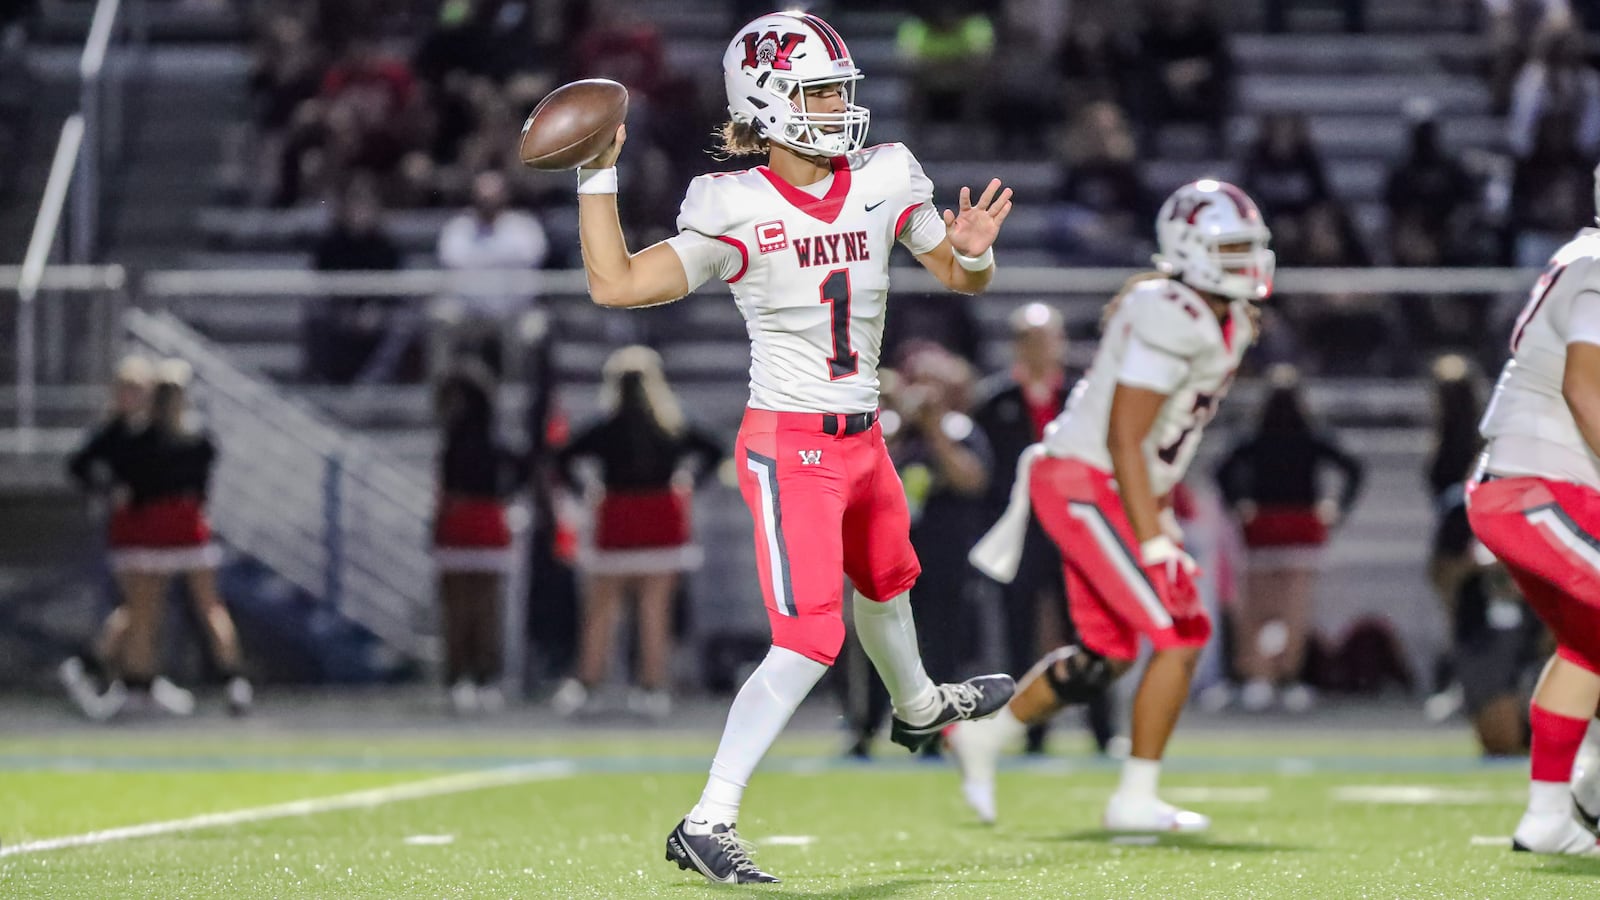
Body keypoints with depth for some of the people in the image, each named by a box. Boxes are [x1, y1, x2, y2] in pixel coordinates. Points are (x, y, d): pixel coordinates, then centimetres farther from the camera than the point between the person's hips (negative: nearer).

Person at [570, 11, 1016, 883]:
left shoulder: (881, 182, -1)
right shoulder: (736, 211, -15)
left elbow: (960, 276, 9)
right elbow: (616, 284, -17)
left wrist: (970, 250, -14)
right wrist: (597, 176, -22)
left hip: (861, 441, 7)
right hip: (789, 446, -7)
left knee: (886, 583, 32)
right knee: (809, 641, -16)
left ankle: (918, 707, 63)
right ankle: (707, 823, -16)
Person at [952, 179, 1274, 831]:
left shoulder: (1226, 324, 11)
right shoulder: (1171, 321, -20)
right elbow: (1124, 440, -22)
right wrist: (1154, 544, -23)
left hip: (1112, 490, 10)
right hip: (1088, 487, -10)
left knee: (1107, 653, 16)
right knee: (1181, 636, -9)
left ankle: (985, 735, 30)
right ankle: (1136, 798, -3)